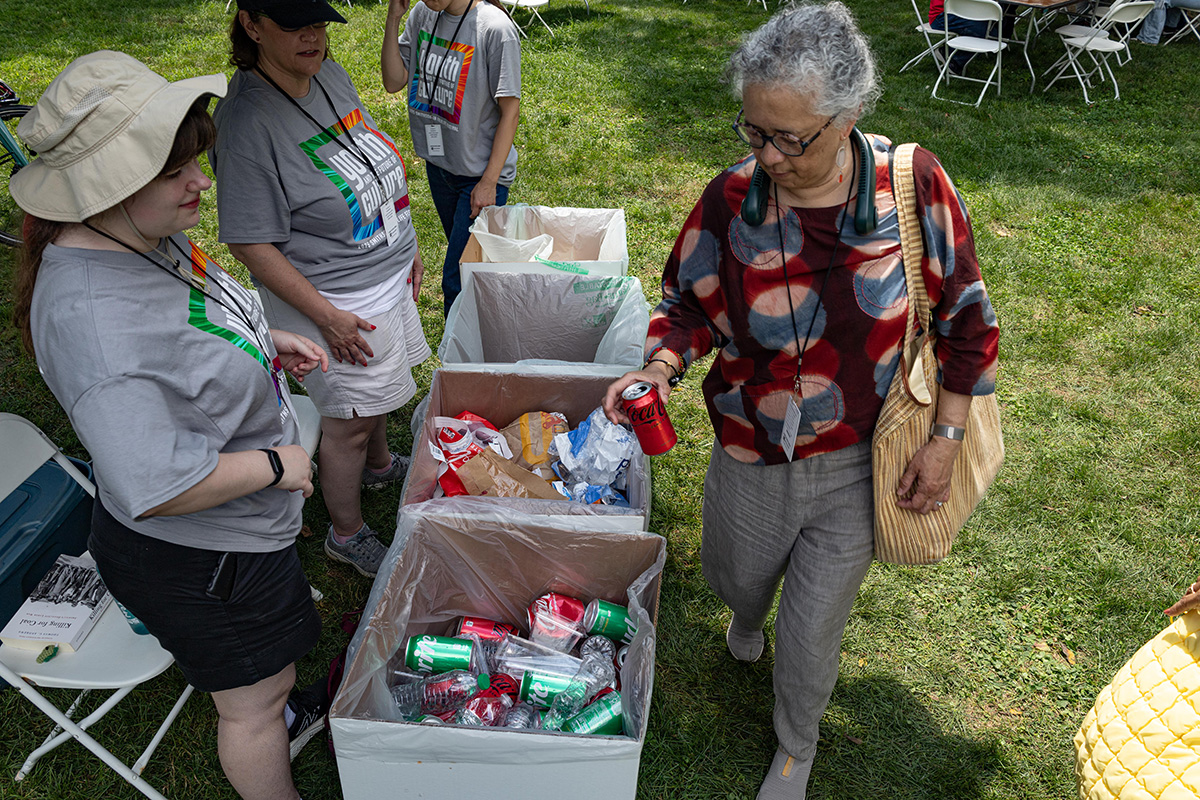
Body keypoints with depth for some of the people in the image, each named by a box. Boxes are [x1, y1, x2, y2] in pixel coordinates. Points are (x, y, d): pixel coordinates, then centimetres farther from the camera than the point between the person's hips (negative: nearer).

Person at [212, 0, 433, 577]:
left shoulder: (331, 74, 1)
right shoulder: (246, 122, -24)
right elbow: (251, 244, -23)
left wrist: (406, 246, 15)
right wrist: (327, 316, -21)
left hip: (386, 276, 8)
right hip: (334, 301, -8)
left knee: (375, 393, 27)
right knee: (347, 422, 7)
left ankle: (379, 465, 54)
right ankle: (346, 534, 28)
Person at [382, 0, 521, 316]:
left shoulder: (495, 28, -20)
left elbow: (510, 111, -16)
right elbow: (394, 82, 1)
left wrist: (489, 182, -17)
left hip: (480, 172, -7)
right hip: (438, 163, 7)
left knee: (457, 282, -6)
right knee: (463, 255, 21)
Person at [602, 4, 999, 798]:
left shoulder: (913, 183, -17)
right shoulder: (731, 200, -16)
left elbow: (966, 314, -5)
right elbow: (690, 304, -1)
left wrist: (947, 437, -7)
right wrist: (661, 366, -22)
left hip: (858, 467, -1)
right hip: (751, 462, 2)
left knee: (812, 634, 13)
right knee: (738, 581, 27)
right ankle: (747, 620, 69)